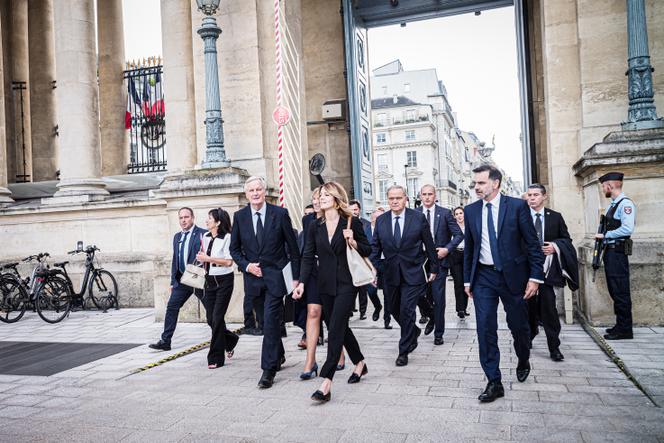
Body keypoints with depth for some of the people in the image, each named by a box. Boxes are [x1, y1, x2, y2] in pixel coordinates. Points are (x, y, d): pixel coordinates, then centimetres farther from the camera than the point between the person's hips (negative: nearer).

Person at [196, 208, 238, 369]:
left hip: (224, 281, -7)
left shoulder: (227, 237, -11)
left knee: (217, 318, -7)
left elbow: (229, 261, -16)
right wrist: (202, 258, 3)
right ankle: (230, 340, 36)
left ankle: (216, 358, 5)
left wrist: (209, 258, -17)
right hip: (210, 281, 7)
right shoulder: (206, 237, 10)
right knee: (210, 318, 9)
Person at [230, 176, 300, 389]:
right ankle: (278, 356, 38)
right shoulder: (239, 216, 2)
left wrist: (295, 277, -2)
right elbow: (234, 248, 10)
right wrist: (246, 265, -8)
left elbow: (293, 246, -1)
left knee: (271, 321, -8)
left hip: (276, 275, -3)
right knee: (268, 321, 16)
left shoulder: (280, 213, -6)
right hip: (254, 276, 4)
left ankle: (268, 369, 1)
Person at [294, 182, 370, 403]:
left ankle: (326, 382, -10)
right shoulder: (315, 226, 7)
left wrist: (353, 242, -17)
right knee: (340, 326, 15)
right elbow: (308, 257, 4)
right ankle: (359, 363, 37)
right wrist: (302, 282, -7)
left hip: (346, 283, -5)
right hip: (326, 285, 5)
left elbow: (367, 250, 3)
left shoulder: (351, 223, -4)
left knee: (335, 329, -11)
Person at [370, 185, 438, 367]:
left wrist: (434, 268, 5)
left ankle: (404, 351, 9)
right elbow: (375, 247, 7)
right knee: (395, 310, 15)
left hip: (412, 273, -4)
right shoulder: (381, 220, 3)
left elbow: (429, 244, 2)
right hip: (391, 275, 4)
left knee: (406, 311, -6)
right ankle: (414, 332, 43)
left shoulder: (418, 217, -5)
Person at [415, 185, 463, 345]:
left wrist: (447, 249, -12)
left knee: (438, 298, 0)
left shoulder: (445, 213, -2)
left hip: (439, 260, -2)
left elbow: (459, 234, -1)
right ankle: (431, 318, 37)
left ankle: (438, 333, 14)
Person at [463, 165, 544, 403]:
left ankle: (523, 362, 43)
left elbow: (532, 243, -4)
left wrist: (535, 276, -9)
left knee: (518, 325, 13)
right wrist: (467, 279, 10)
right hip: (483, 277, 2)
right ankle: (494, 382, 7)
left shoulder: (517, 206, -6)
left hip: (512, 275, -2)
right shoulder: (471, 210, 4)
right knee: (485, 329, -3)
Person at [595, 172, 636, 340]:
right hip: (610, 251, 10)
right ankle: (620, 325, 24)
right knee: (614, 291, 14)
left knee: (620, 292, -5)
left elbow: (627, 229, -22)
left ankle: (625, 330, 3)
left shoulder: (625, 203, -13)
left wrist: (605, 235, -14)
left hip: (618, 252, -10)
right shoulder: (612, 205, 17)